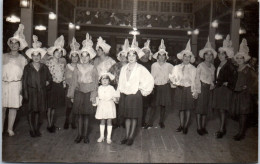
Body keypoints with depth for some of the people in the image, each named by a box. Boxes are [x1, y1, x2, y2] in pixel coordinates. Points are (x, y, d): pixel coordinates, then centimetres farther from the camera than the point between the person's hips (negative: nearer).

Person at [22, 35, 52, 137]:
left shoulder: (44, 67, 10)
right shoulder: (27, 67, 3)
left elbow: (49, 77, 19)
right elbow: (24, 81, -1)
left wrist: (47, 82, -1)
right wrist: (25, 93, -8)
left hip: (41, 92, 2)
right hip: (31, 91, -2)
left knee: (38, 110, 7)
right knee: (31, 111, 1)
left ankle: (36, 129, 19)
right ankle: (32, 130, 11)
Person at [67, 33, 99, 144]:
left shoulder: (93, 68, 0)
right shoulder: (77, 67, 3)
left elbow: (95, 83, 1)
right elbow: (73, 81, 5)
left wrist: (93, 95, -6)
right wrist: (71, 95, 3)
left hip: (88, 93, -1)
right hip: (79, 92, 1)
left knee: (86, 114, 4)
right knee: (79, 114, 5)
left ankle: (85, 135, 15)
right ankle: (79, 134, 16)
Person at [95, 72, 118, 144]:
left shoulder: (111, 88, -2)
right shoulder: (99, 88, 6)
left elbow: (114, 97, -1)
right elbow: (98, 96, 13)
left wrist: (114, 98, -20)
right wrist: (97, 102, 1)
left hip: (109, 105, -2)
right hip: (101, 106, 2)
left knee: (109, 121, 2)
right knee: (102, 121, 8)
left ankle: (108, 137, 10)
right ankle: (102, 136, 21)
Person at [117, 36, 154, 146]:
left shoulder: (140, 68, -7)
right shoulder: (124, 68, 7)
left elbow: (150, 79, -8)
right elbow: (120, 82, 10)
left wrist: (143, 90, -5)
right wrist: (118, 93, 6)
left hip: (135, 95, -4)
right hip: (124, 95, 4)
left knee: (134, 117, 4)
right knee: (126, 116, 12)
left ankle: (131, 137, 16)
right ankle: (126, 136, 23)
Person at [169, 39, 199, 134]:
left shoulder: (193, 69, 0)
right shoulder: (177, 67, 3)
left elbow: (194, 81, -1)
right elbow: (172, 78, 5)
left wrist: (195, 92, -5)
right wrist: (176, 83, -14)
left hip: (189, 89, -1)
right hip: (179, 89, 1)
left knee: (188, 109, 5)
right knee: (181, 108, 9)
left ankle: (186, 126, 18)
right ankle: (181, 125, 21)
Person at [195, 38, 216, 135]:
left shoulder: (213, 67, 12)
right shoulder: (200, 65, -5)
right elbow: (197, 78, -6)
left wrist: (212, 84, -1)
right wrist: (199, 89, -13)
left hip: (209, 89, 5)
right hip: (202, 88, -5)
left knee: (206, 107, 8)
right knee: (199, 107, -4)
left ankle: (203, 126, 17)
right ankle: (199, 127, 3)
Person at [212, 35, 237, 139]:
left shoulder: (229, 65, -8)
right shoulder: (218, 65, 13)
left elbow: (234, 76, -17)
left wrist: (227, 83, -14)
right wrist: (214, 83, 9)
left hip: (225, 88, -8)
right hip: (217, 88, 8)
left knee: (223, 109, -9)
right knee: (219, 109, 10)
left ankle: (221, 130, -7)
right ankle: (223, 128, 20)